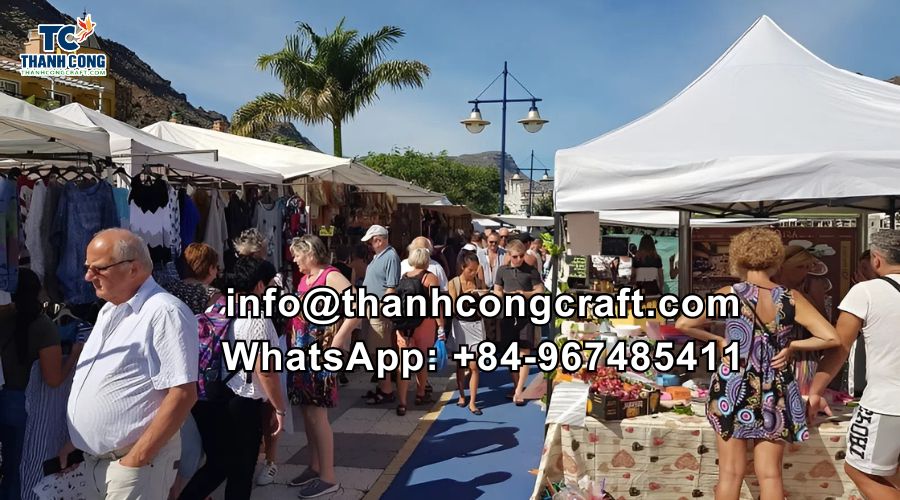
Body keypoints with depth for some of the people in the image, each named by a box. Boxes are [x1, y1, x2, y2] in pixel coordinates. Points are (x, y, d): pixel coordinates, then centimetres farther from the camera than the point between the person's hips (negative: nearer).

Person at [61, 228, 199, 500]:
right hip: (94, 458, 9)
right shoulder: (108, 311, 11)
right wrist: (75, 440, 14)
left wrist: (137, 460, -21)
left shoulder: (165, 312, -19)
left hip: (131, 461, -9)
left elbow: (183, 394, -24)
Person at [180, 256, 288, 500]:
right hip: (240, 404, -7)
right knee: (240, 472, 11)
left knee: (216, 465, 20)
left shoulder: (214, 310, 8)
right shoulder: (257, 318, -14)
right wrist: (280, 409, -8)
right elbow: (265, 372, -18)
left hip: (206, 399, 7)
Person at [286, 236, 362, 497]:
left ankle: (328, 477, 5)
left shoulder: (331, 276, -13)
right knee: (307, 410, 14)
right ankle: (315, 467, 26)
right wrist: (295, 341, 13)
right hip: (304, 351, 9)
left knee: (317, 413, -5)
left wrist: (338, 340, -24)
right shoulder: (304, 280, 13)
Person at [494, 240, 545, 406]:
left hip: (526, 315, -3)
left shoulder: (531, 271, 1)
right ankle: (517, 385, 25)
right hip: (508, 314, 3)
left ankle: (519, 391, -7)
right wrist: (506, 297, -8)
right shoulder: (502, 270, 8)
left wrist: (526, 294, -18)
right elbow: (497, 291, 13)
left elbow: (540, 291, 0)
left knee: (524, 352, -8)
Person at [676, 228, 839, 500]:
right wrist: (792, 345, 2)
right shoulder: (791, 299, -5)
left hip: (733, 390, -1)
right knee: (770, 474, 11)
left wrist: (718, 340, 1)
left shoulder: (729, 294, -8)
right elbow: (831, 338, -7)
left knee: (730, 473, 8)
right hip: (774, 394, 1)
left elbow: (683, 324, -11)